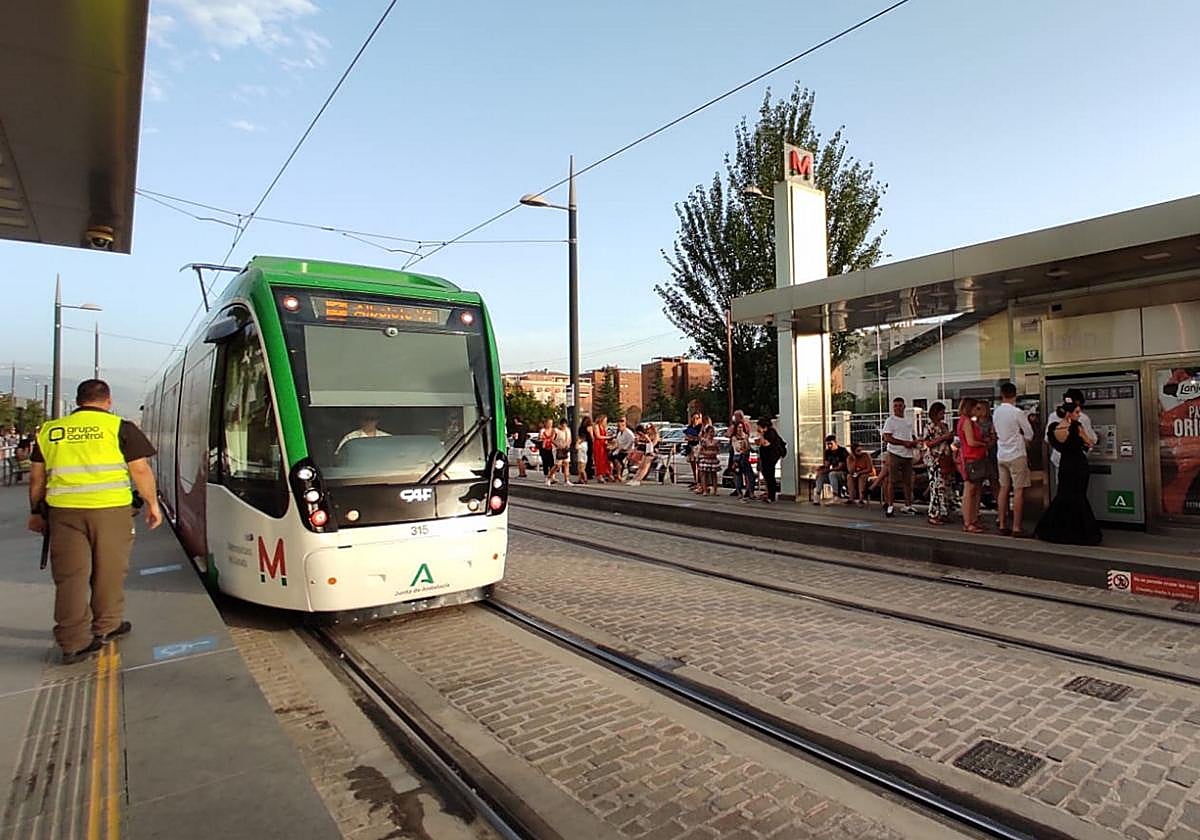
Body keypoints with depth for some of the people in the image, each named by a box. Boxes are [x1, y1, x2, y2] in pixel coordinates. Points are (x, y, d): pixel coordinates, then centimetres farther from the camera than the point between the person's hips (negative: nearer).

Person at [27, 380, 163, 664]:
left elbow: (37, 476, 15)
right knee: (109, 570, 12)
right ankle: (106, 627, 26)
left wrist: (37, 511, 25)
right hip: (110, 507, -3)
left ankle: (73, 642, 10)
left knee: (69, 575, 7)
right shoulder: (120, 428, 0)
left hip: (63, 509, 3)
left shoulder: (50, 430, 12)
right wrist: (152, 503, 6)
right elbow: (140, 469, -4)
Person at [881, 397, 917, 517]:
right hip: (895, 454, -6)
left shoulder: (909, 421, 18)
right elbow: (887, 438, -12)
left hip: (908, 454, 6)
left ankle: (908, 505, 18)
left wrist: (914, 442, 2)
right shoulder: (890, 421, -3)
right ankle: (890, 505, -1)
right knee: (892, 481, -5)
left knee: (908, 481, 9)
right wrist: (904, 443, -18)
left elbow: (912, 436, 26)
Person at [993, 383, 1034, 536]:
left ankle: (1003, 525, 15)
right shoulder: (1017, 413, -14)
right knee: (1018, 491, -2)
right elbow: (1029, 434, -5)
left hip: (1001, 454, 6)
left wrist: (1018, 439, 14)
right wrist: (1025, 442, 14)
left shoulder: (996, 412, 3)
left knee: (1004, 489, 11)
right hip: (1017, 455, -6)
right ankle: (1016, 528, -1)